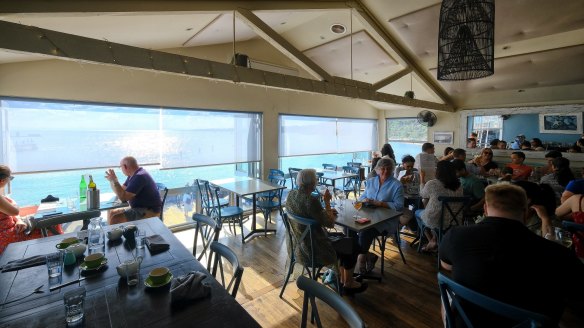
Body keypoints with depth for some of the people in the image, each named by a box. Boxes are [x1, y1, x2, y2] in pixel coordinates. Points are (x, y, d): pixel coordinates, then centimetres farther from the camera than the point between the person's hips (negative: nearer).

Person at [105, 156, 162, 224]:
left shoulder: (139, 177, -22)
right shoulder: (134, 175, 11)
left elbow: (123, 197, -24)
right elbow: (122, 191, 17)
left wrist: (114, 180, -18)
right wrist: (111, 180, 6)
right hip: (139, 208, 11)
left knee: (114, 219, -19)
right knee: (111, 213, 15)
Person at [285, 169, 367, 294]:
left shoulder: (291, 194, -5)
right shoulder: (311, 200, -31)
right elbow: (330, 223, -21)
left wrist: (326, 211, 6)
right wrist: (327, 202, -11)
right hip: (314, 250, -8)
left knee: (341, 237, 27)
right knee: (352, 245, 15)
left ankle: (342, 278, 40)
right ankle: (348, 284, 34)